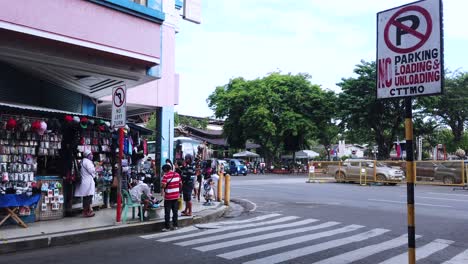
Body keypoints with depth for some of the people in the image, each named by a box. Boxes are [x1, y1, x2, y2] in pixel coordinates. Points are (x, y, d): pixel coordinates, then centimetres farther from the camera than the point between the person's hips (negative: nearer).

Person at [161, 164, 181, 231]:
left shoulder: (166, 176, -13)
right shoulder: (177, 174, 4)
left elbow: (163, 185, -23)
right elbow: (180, 184, 9)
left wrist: (162, 185, 0)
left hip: (168, 197, -5)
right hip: (176, 196, 5)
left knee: (167, 212, 3)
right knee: (175, 211, 14)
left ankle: (167, 227, 5)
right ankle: (175, 225, 20)